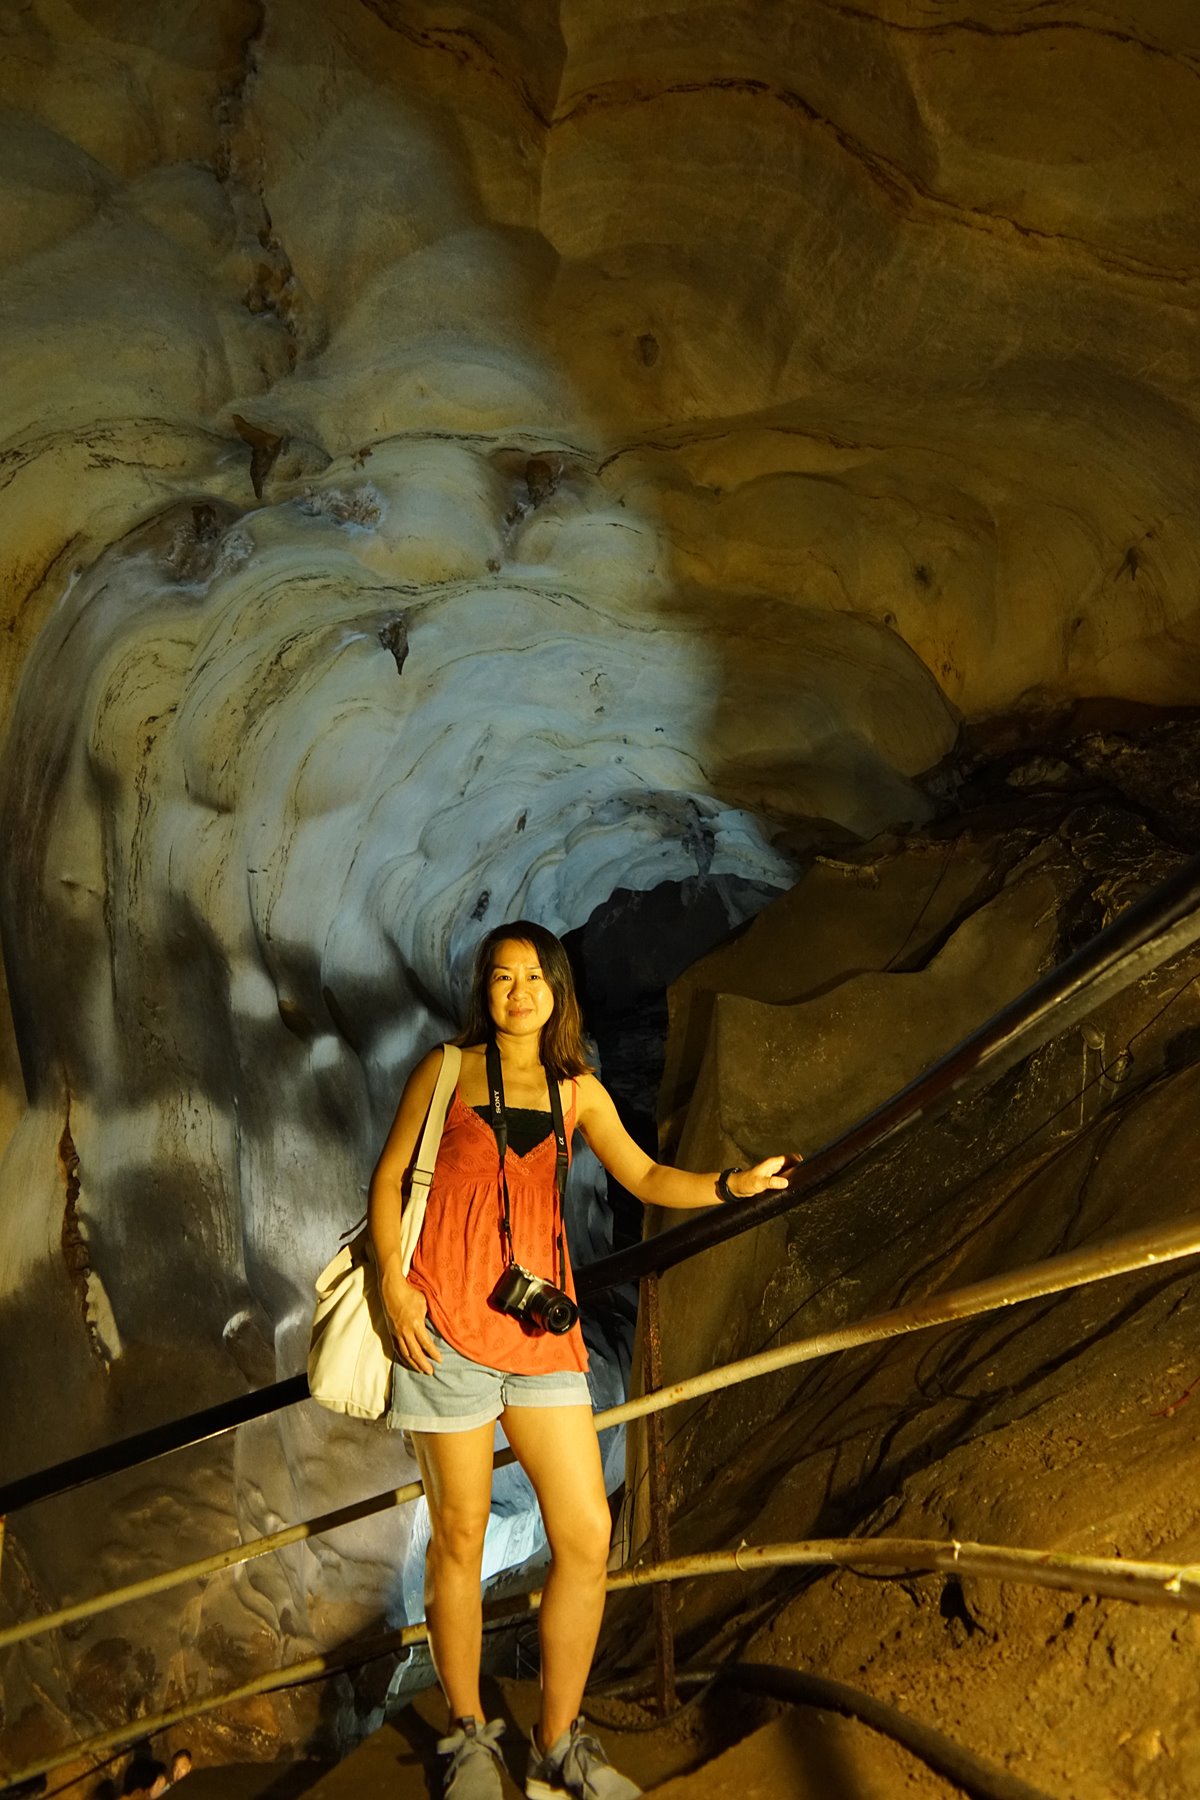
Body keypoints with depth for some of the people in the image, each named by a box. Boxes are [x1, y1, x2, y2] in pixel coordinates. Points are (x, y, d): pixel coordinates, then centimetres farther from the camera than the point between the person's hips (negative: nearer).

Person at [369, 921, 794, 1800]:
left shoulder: (577, 1089, 12)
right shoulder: (448, 1070, 4)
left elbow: (644, 1177, 13)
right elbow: (389, 1175, 5)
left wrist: (731, 1184, -5)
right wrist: (393, 1283, -7)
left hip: (541, 1328, 3)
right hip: (447, 1327, -3)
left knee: (588, 1537, -2)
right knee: (461, 1537, 4)